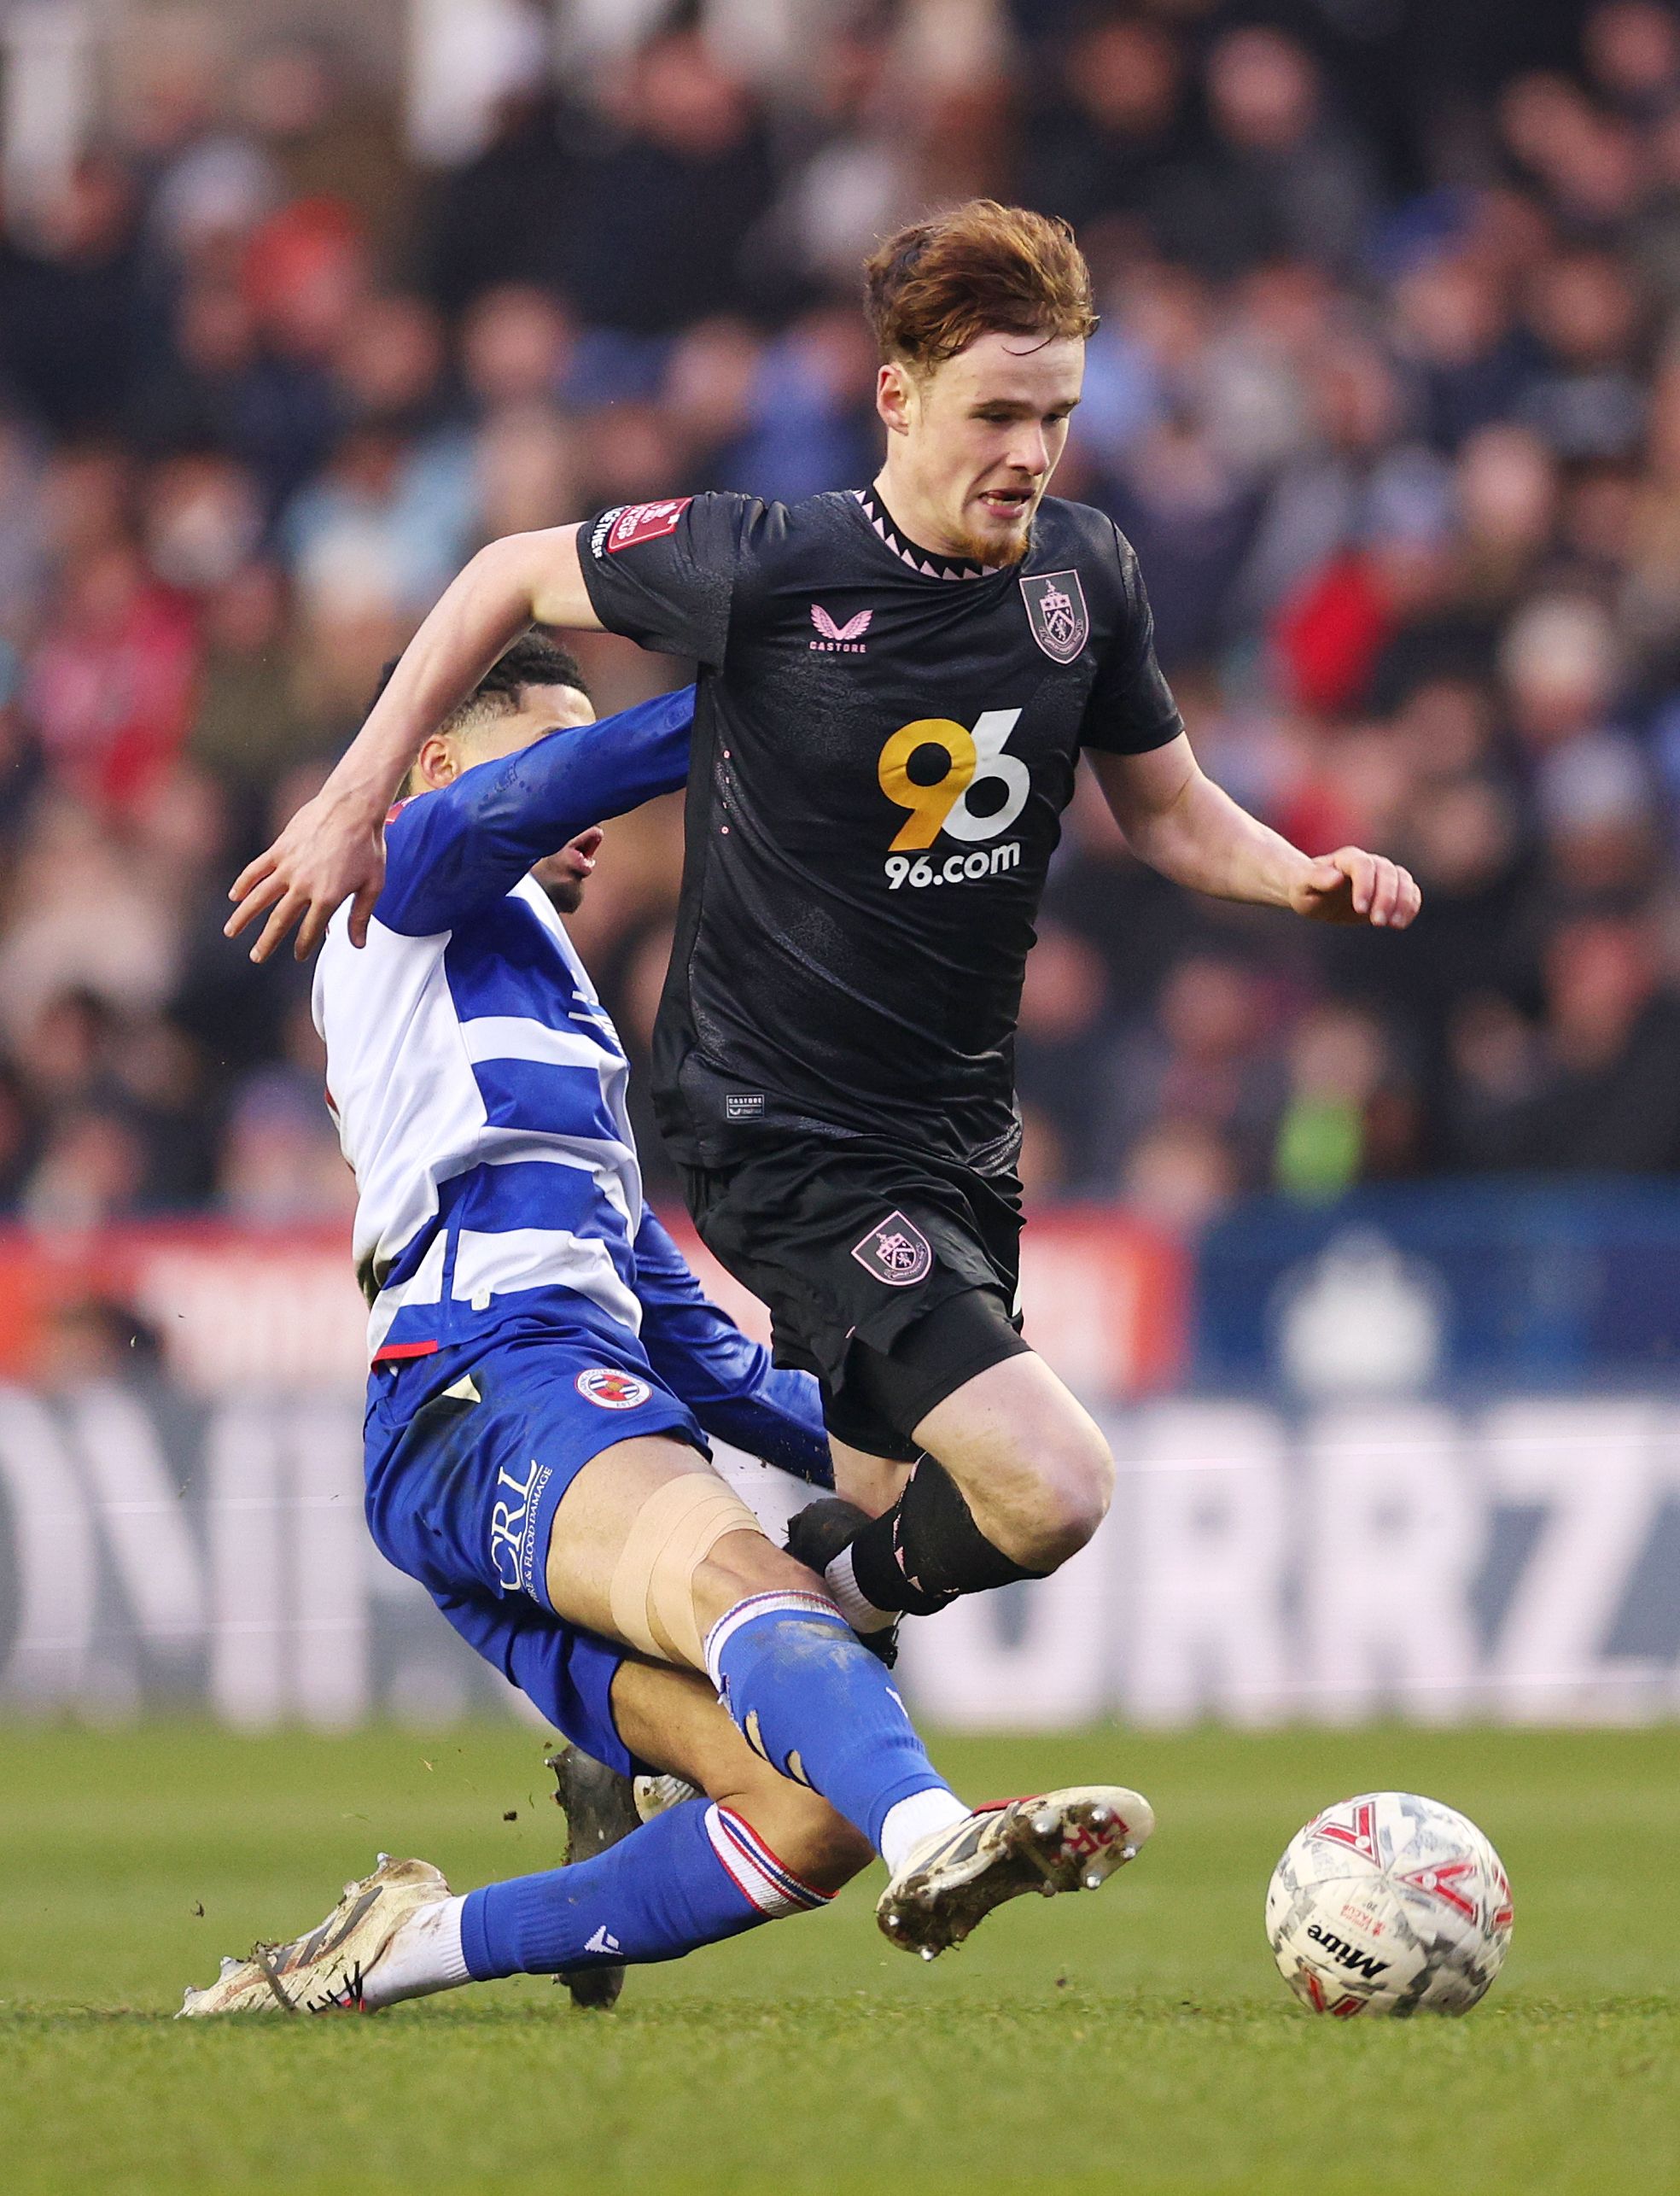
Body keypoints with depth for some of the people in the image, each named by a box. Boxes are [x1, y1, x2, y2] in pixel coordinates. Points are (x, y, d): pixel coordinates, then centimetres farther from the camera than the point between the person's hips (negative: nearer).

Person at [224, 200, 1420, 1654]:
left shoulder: (1084, 571, 1)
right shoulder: (761, 567, -15)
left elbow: (1170, 812, 15)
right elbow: (511, 578, 2)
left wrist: (1306, 879, -6)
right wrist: (360, 801, 3)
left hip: (960, 1140, 7)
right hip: (782, 1137, -7)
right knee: (1051, 1491, -22)